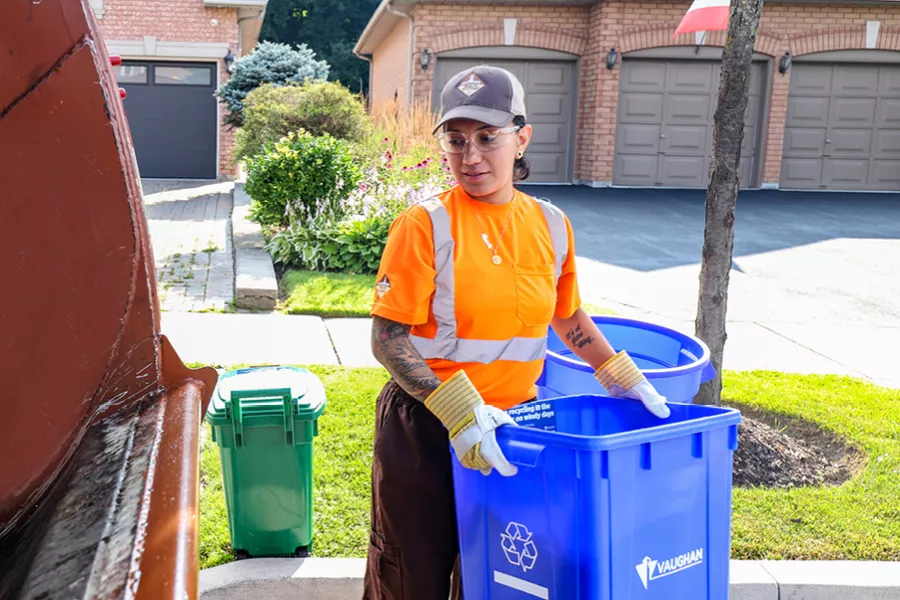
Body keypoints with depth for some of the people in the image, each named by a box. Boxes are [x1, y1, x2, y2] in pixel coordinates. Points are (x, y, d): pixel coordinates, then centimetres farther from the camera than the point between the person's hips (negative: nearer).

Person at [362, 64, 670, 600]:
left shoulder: (551, 225, 2)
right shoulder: (425, 225, -12)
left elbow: (568, 317, 18)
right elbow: (387, 339, -14)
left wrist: (624, 378, 12)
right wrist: (457, 409, -24)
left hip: (511, 422, 4)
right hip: (425, 431, -4)